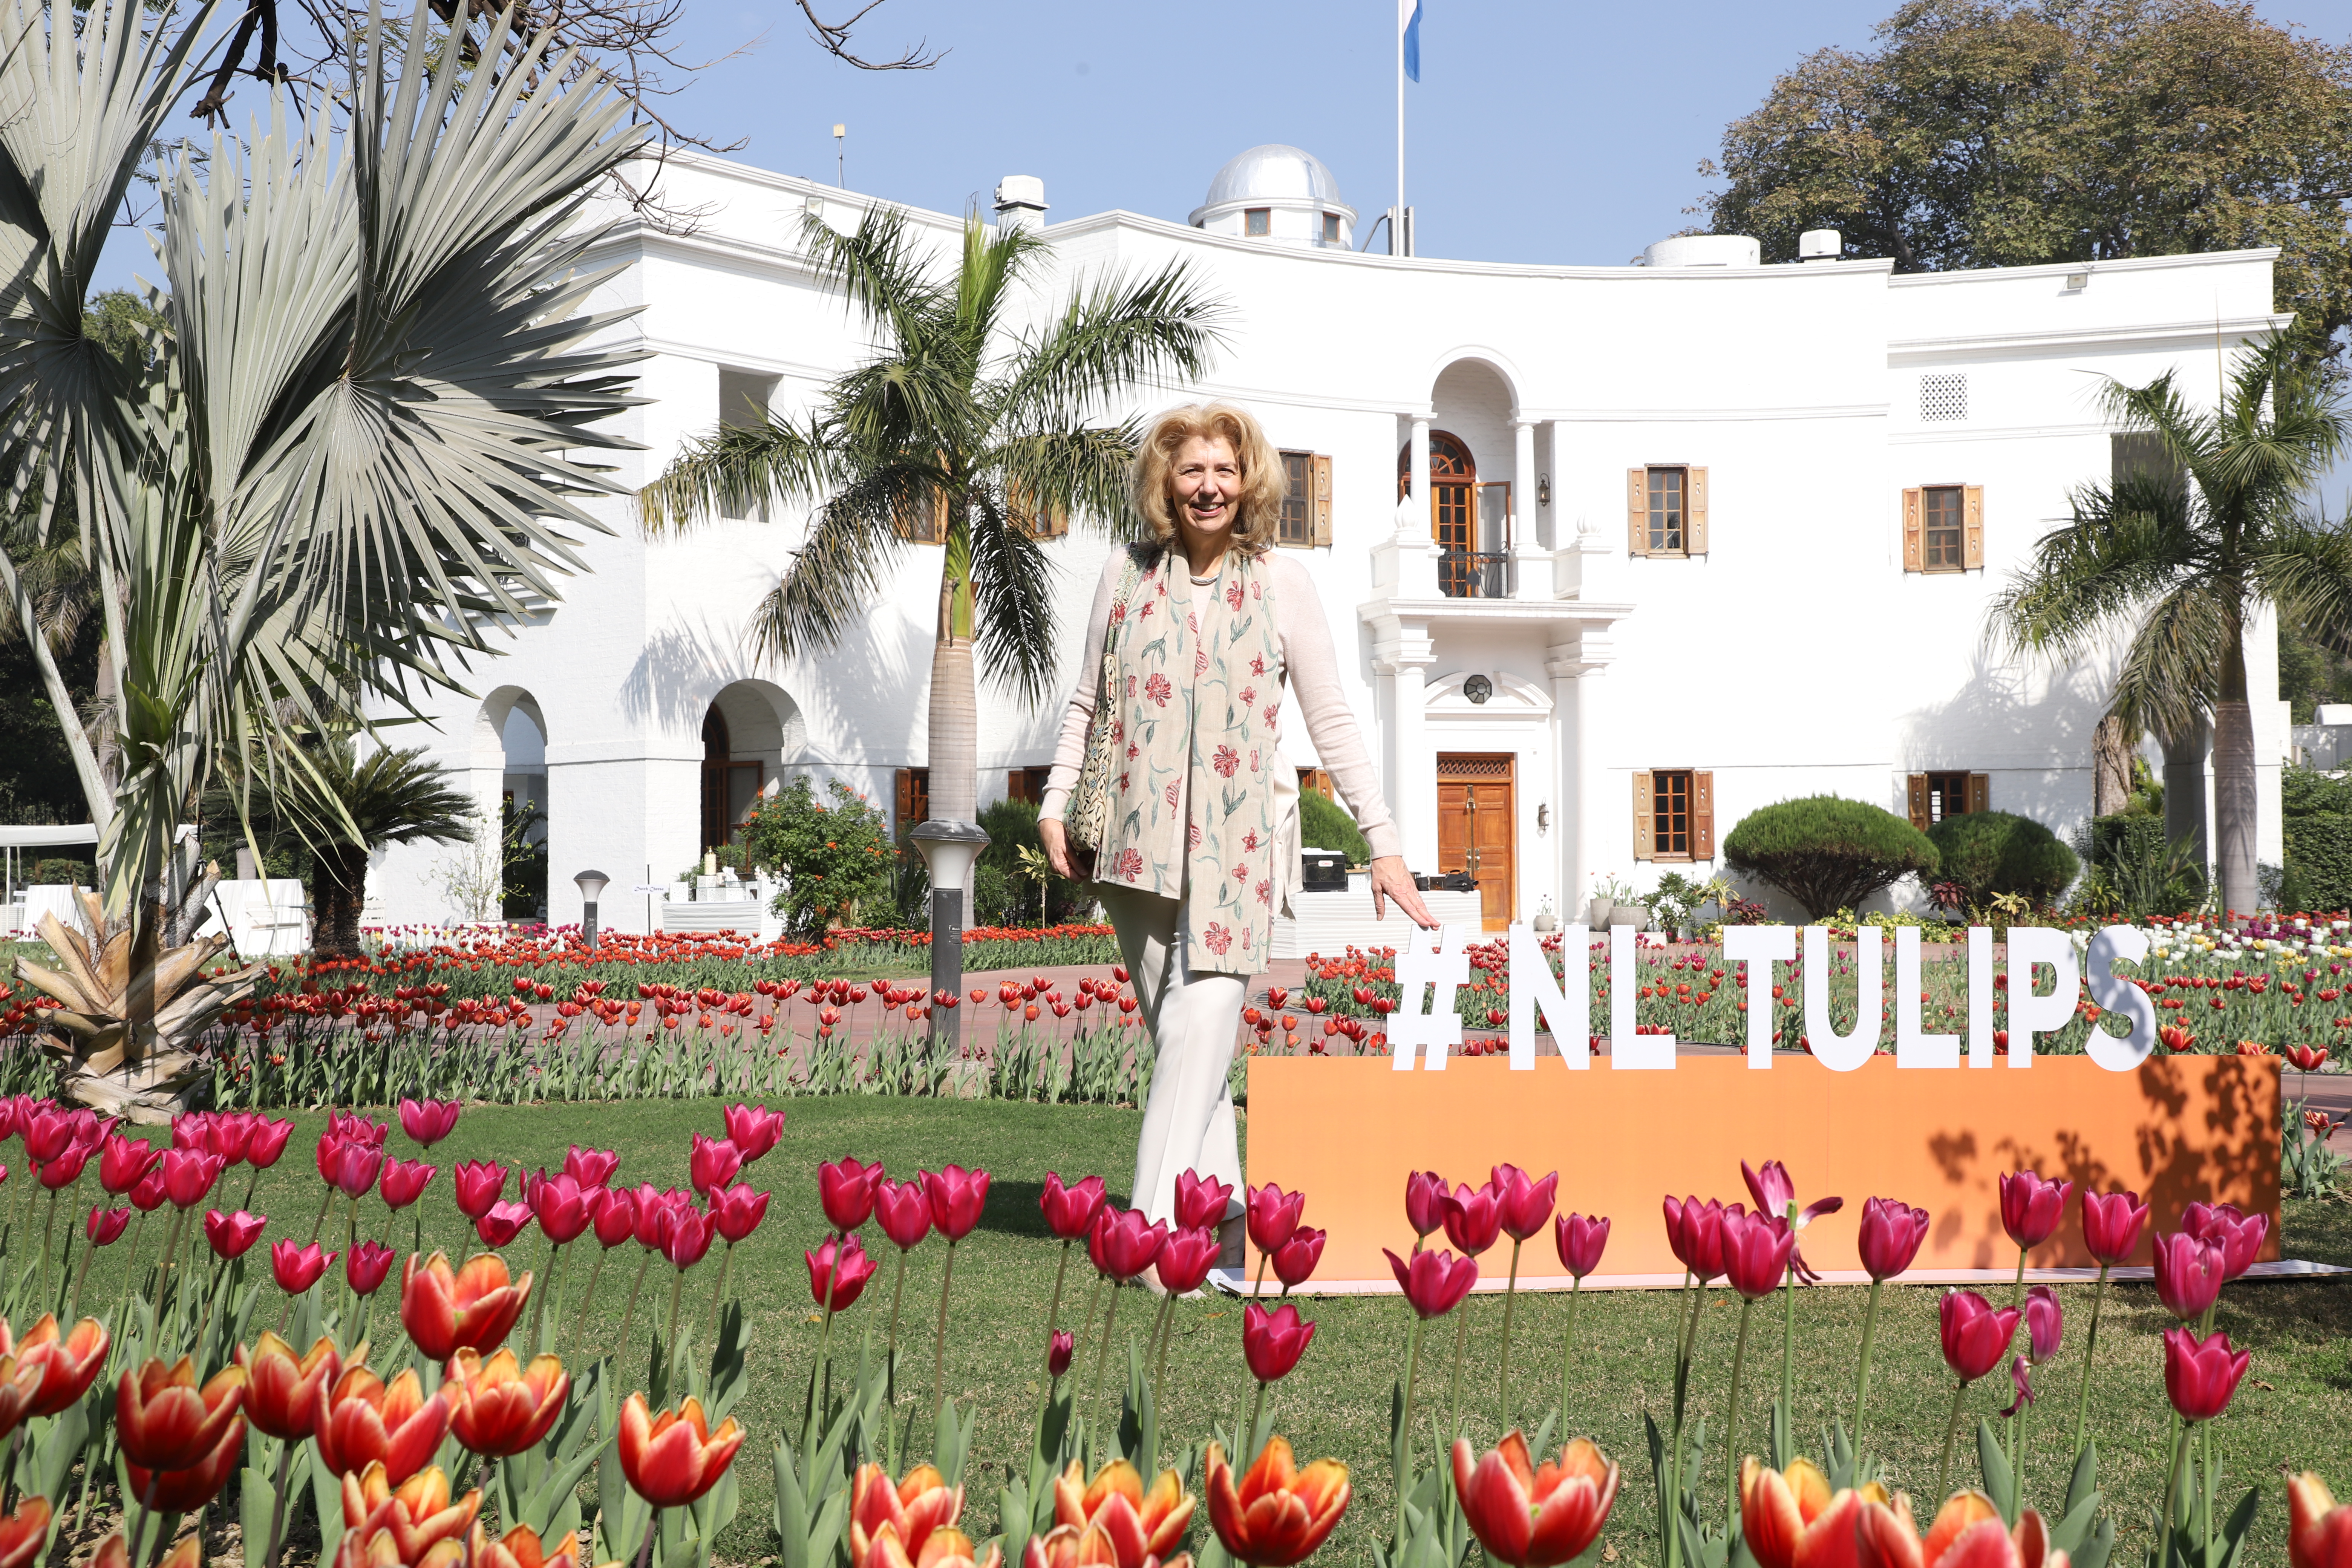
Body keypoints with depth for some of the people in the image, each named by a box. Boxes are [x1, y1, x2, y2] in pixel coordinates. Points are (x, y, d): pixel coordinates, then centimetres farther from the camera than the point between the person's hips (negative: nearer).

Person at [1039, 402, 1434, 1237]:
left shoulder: (1280, 581, 4)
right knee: (1173, 1032, 2)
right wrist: (1054, 803, 6)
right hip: (1140, 836, 3)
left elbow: (1330, 721, 6)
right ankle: (1218, 1208, 8)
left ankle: (1156, 1223, -20)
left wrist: (1384, 843, 2)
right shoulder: (1129, 573, 9)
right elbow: (1086, 702, 16)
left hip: (1238, 835, -2)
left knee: (1201, 1026, -16)